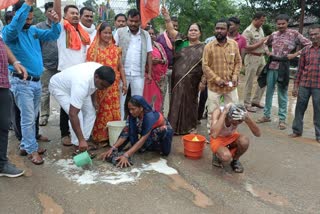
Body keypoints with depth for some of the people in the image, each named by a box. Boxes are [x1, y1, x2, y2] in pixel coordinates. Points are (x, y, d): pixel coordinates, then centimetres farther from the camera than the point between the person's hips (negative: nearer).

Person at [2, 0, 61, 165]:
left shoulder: (34, 30, 11)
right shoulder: (9, 32, -9)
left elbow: (52, 35, 11)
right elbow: (14, 26, -32)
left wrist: (55, 22, -10)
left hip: (36, 81, 7)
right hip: (22, 82, -7)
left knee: (32, 117, 15)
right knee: (28, 118, -2)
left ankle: (26, 145, 28)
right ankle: (32, 150, 10)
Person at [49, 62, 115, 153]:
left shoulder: (101, 71, -25)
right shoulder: (82, 84, -46)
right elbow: (73, 115, -46)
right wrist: (81, 140, -45)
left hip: (73, 84, 8)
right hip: (59, 87, -7)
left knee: (90, 113, -1)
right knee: (78, 115, -22)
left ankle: (83, 143, 9)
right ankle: (78, 147, -7)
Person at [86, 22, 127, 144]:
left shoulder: (115, 49, 10)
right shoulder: (93, 49, -1)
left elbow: (120, 67, 11)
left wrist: (124, 83, 7)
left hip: (114, 85, 3)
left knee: (114, 110, 5)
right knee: (101, 111, 0)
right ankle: (100, 136, 11)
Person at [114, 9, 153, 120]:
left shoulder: (145, 35, 9)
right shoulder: (120, 32, 2)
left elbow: (149, 54, 9)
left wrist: (149, 72, 3)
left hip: (139, 74, 2)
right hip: (122, 73, -1)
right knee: (120, 101, 5)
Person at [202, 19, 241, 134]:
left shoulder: (234, 44, 0)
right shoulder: (209, 46, -9)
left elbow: (238, 62, 7)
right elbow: (205, 66, -9)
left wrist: (235, 76, -8)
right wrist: (217, 79, -16)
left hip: (231, 85, 3)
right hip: (214, 86, -2)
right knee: (212, 112, 7)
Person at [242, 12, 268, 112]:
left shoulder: (260, 29, 12)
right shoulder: (248, 31, -13)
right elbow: (247, 48, -20)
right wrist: (261, 42, -17)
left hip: (261, 57, 8)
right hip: (252, 58, -8)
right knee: (249, 82, 1)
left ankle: (256, 101, 24)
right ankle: (247, 104, 11)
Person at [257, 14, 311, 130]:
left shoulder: (294, 34, -3)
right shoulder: (273, 34, 9)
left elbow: (309, 44, -4)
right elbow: (265, 44, 27)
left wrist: (295, 54, -11)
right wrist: (267, 51, 6)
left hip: (283, 67, -4)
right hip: (271, 66, 4)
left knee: (282, 94, 3)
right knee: (269, 91, 11)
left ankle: (282, 119, 12)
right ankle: (266, 115, 24)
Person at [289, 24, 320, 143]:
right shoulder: (305, 50, 7)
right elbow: (300, 69, 9)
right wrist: (296, 86, 6)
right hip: (304, 85, 3)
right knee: (299, 108, 7)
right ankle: (297, 130, 22)